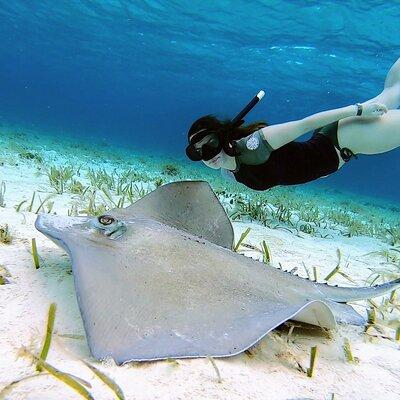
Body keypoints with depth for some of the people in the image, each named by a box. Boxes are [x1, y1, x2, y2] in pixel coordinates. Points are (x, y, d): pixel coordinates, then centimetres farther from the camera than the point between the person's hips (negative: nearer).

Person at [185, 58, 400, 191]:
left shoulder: (251, 145, -35)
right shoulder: (228, 172, -10)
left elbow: (306, 123, -29)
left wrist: (358, 109, -24)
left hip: (338, 141, -6)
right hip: (322, 144, 6)